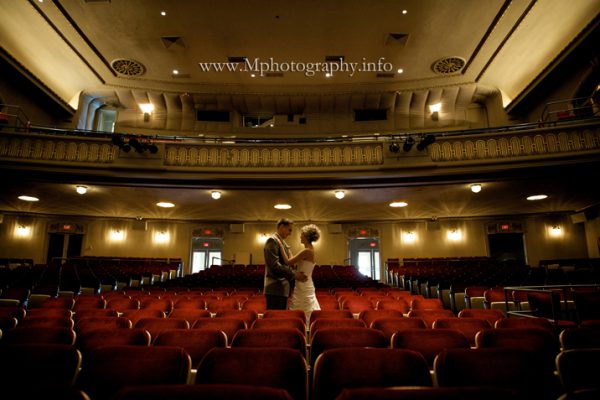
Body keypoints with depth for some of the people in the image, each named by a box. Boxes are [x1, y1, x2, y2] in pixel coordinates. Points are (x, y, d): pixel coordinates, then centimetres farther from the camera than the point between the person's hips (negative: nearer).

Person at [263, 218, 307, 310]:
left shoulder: (282, 242, 18)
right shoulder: (272, 240, -11)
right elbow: (274, 265, -21)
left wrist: (296, 275, 6)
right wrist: (293, 274, -18)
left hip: (282, 289, 10)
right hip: (275, 289, -10)